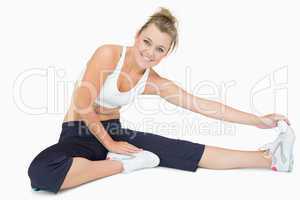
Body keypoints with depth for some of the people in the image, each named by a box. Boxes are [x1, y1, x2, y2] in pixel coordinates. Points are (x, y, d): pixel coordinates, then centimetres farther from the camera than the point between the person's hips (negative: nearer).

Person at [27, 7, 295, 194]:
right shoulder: (109, 54, -19)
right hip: (79, 133, -3)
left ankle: (269, 158, -10)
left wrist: (258, 120, -3)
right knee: (41, 171, -38)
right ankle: (127, 164, -25)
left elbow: (202, 104, -3)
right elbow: (83, 103, -21)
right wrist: (109, 144, -14)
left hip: (113, 132, 3)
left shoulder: (154, 82, -3)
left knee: (187, 151, -12)